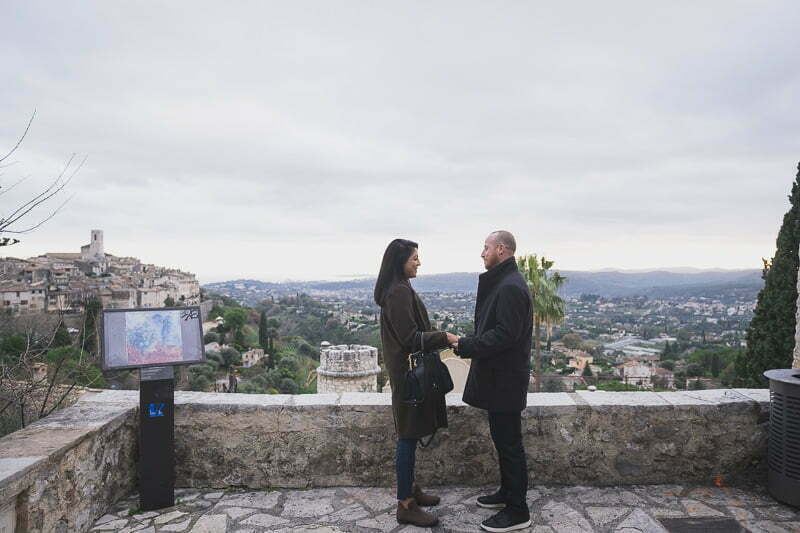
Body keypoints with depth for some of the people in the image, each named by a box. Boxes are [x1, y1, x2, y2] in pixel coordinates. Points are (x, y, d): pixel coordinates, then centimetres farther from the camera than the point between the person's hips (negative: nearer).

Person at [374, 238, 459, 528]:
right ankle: (405, 505, 10)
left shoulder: (398, 289, 13)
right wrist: (444, 337, -15)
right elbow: (410, 337, -22)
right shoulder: (399, 292, -19)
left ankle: (409, 488, 32)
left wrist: (437, 336, 16)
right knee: (408, 436, -1)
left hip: (406, 368, 10)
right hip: (408, 371, -10)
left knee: (410, 435, 19)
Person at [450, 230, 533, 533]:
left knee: (508, 443, 1)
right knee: (503, 439, 20)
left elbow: (505, 334, -26)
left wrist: (466, 345, -21)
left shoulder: (510, 287, -20)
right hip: (499, 376, 10)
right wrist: (468, 343, 5)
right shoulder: (502, 282, 13)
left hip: (505, 379, -10)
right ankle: (508, 493, 35)